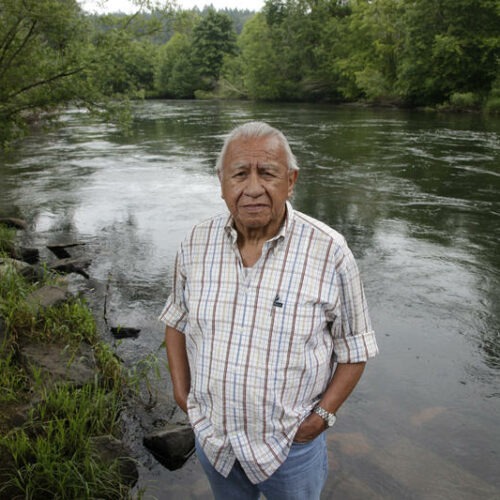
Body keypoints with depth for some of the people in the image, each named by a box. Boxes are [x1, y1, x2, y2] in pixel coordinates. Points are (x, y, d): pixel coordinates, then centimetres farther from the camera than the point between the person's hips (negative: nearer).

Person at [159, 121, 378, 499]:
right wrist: (181, 390, 0)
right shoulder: (196, 244, -9)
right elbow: (177, 321, 6)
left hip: (292, 443, -3)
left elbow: (354, 348, -9)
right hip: (211, 435, 3)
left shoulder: (330, 253, -19)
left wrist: (322, 415, -14)